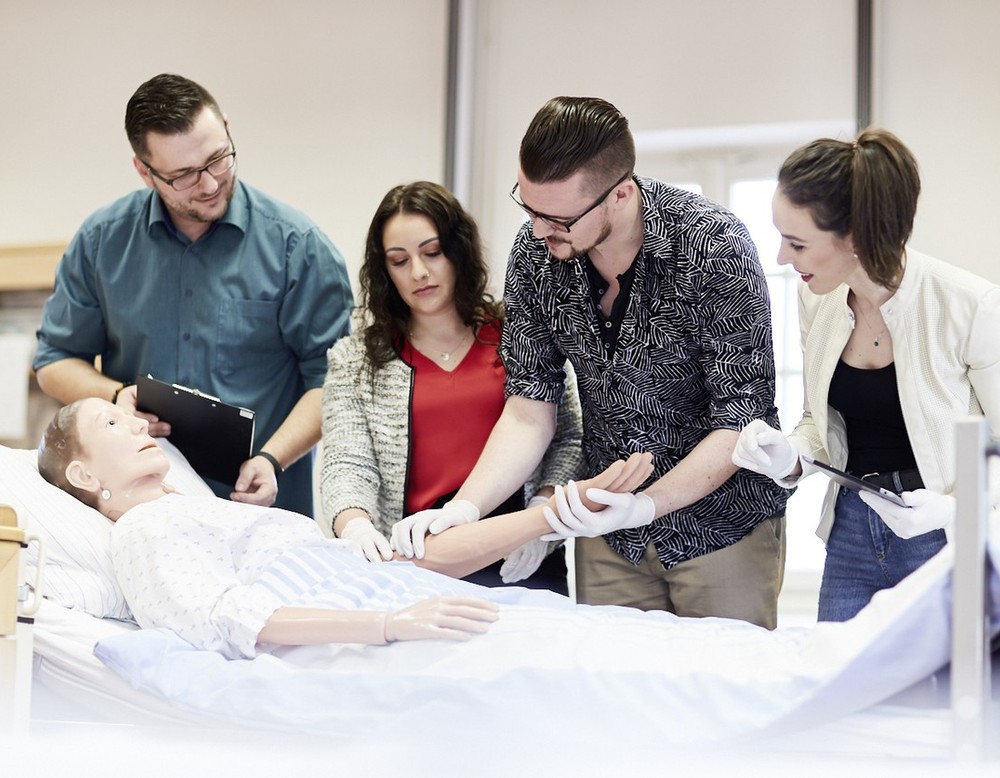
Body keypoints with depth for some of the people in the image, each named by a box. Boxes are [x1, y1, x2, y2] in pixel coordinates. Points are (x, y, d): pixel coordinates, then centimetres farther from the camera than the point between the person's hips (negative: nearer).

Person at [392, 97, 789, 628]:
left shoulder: (715, 247, -24)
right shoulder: (535, 252, -10)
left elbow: (739, 422, -21)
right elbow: (529, 410, -6)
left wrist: (645, 506, -33)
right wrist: (461, 509, -20)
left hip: (722, 520, -4)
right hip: (608, 528, 4)